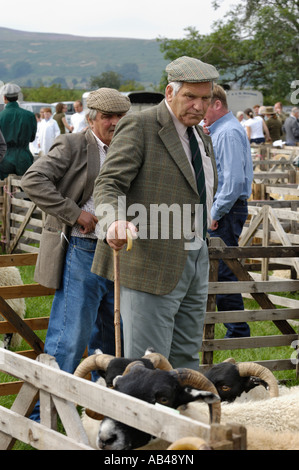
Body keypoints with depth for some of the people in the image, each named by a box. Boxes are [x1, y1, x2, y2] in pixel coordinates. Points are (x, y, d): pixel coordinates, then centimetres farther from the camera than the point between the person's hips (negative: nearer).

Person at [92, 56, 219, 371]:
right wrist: (115, 222, -38)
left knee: (186, 359, 14)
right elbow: (108, 184, -18)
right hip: (152, 266, -8)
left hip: (195, 261, 8)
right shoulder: (139, 127, -9)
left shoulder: (202, 139, 17)